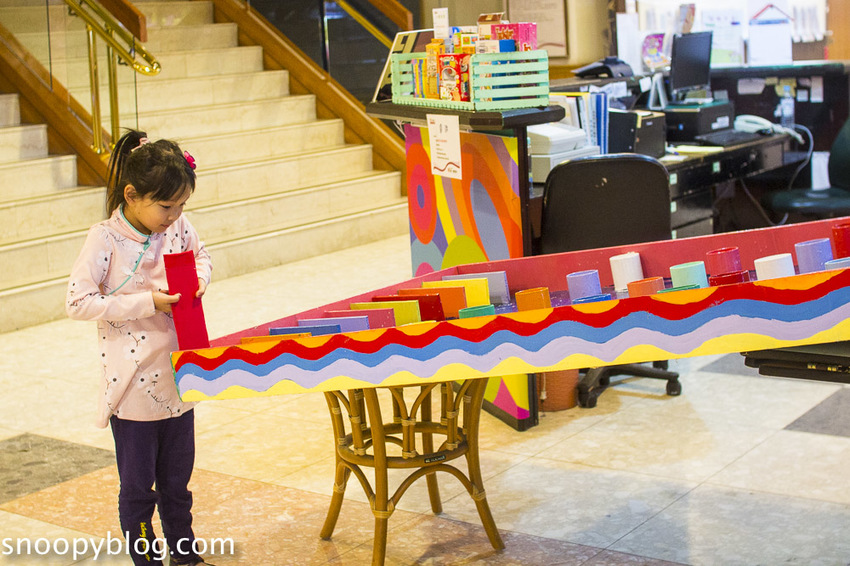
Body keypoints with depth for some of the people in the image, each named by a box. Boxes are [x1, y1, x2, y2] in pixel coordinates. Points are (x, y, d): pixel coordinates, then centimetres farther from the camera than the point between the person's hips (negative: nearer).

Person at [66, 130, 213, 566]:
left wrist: (200, 280, -6)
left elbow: (202, 256, 17)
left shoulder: (178, 227, -3)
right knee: (137, 487, 10)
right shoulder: (105, 240, -16)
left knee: (177, 481, 19)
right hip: (132, 383, -4)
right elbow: (77, 303, -19)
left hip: (178, 380, 5)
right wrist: (146, 303, -23)